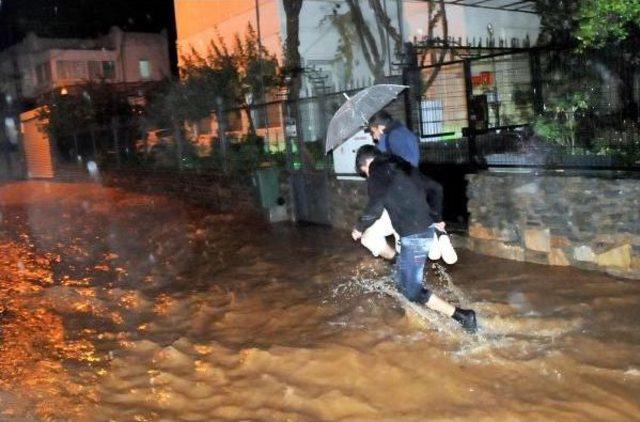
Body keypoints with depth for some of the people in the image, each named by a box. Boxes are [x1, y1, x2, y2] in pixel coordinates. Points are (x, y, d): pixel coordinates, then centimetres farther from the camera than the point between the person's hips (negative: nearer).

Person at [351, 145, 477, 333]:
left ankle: (462, 316, -5)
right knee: (403, 282, 21)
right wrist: (435, 218, 30)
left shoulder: (378, 172, -8)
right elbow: (434, 190, 21)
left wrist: (359, 228, 2)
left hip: (414, 236, -9)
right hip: (426, 230, 9)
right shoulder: (402, 166, 17)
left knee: (411, 289, -2)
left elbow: (375, 209, -16)